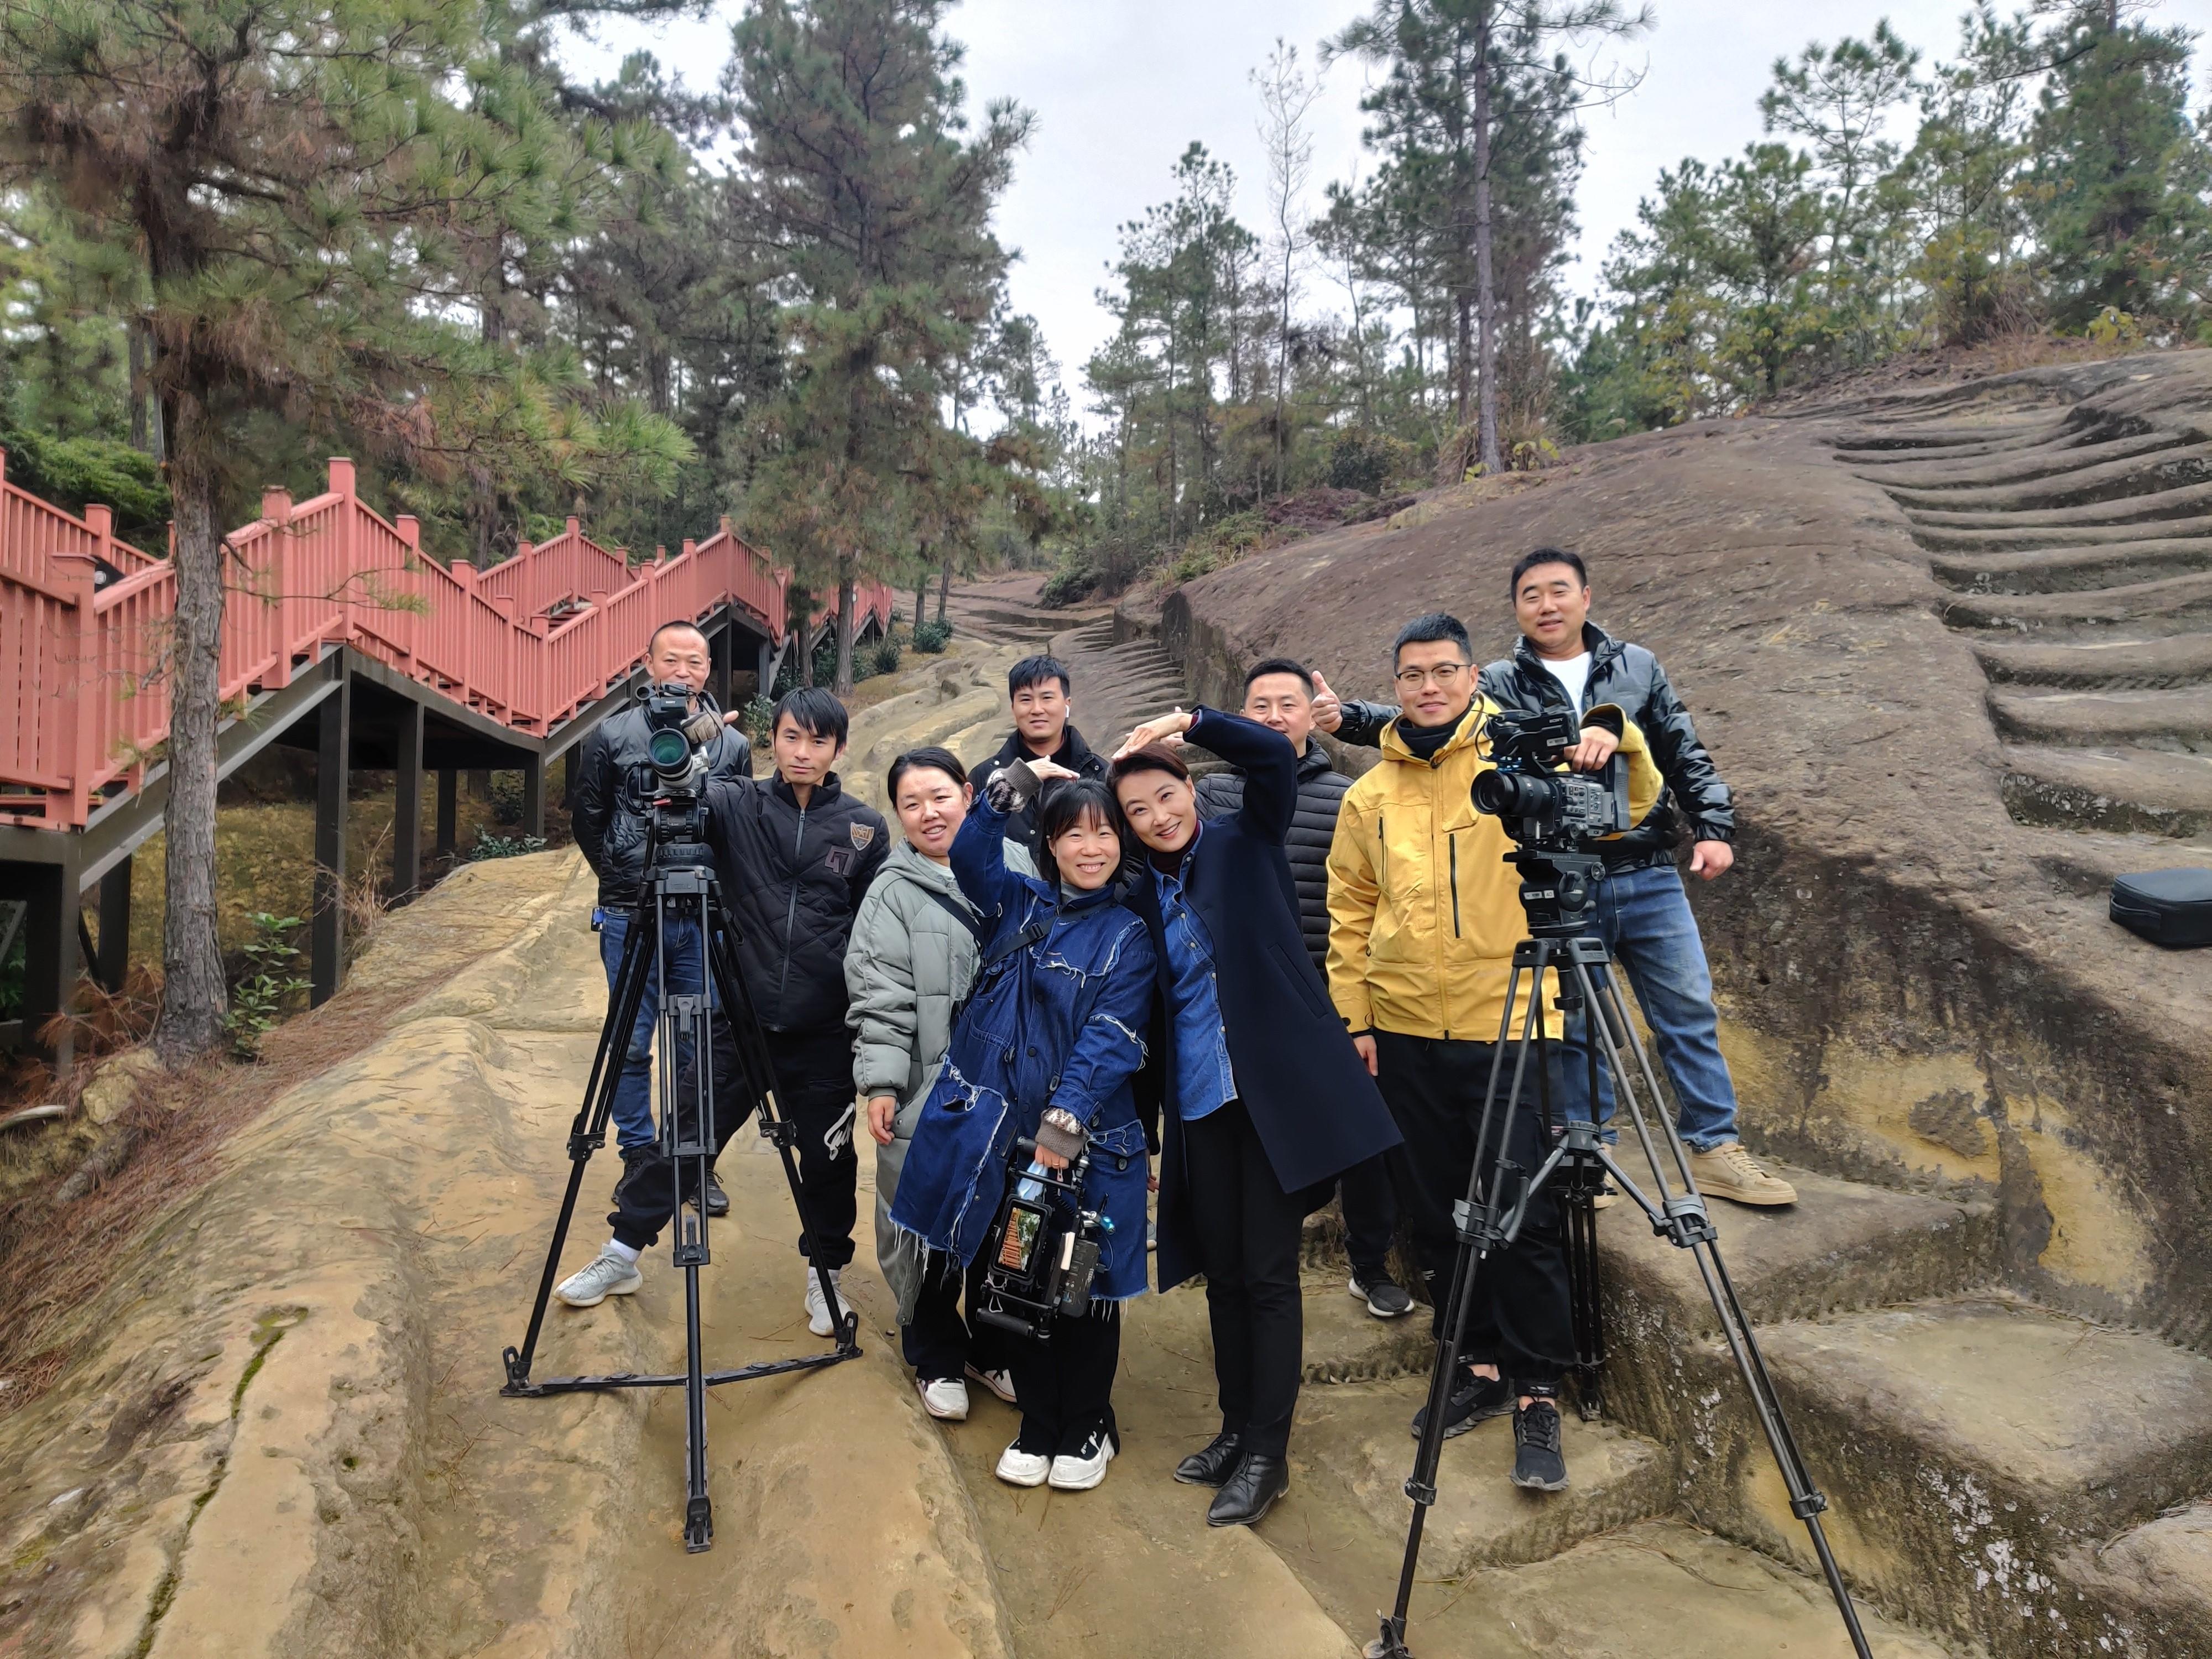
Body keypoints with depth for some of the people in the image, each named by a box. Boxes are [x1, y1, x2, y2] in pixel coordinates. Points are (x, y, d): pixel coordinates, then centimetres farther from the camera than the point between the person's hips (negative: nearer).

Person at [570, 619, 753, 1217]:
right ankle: (638, 1159, 21)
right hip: (630, 917, 0)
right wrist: (620, 876, 7)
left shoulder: (733, 744, 3)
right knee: (631, 1045, 6)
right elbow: (587, 818, 9)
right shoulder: (612, 735, 1)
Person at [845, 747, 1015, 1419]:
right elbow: (879, 998, -8)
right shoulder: (894, 892, -3)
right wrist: (880, 1083, -15)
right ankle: (937, 1361, 27)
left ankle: (995, 1348, 33)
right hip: (930, 1092, -3)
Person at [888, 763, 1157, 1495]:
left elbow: (1111, 1038, -14)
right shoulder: (1018, 904, 9)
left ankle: (1086, 1429, 31)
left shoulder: (1127, 935, -2)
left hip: (1086, 1140, -3)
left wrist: (1068, 1114, -26)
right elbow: (970, 856, -8)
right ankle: (1037, 1426, 32)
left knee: (1085, 1286, 8)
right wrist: (1014, 784, -17)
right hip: (1002, 1132, 3)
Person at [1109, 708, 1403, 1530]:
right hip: (1200, 1101, 4)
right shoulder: (1143, 897, 9)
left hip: (1276, 1087, -4)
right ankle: (1236, 1429, 29)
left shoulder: (1246, 844, 1)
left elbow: (1276, 755, -15)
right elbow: (1152, 1006, 11)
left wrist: (1188, 720, -22)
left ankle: (1267, 1453, 11)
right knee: (1222, 1271, 13)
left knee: (1268, 1272, -1)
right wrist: (1152, 1114, 9)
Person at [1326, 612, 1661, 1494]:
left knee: (1524, 1216, -2)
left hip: (1511, 1027, -4)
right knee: (1437, 1213, 13)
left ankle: (1537, 1391, 15)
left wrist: (1614, 737, -28)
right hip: (1405, 1033, 4)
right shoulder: (1371, 795, 9)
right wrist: (1355, 1017, 5)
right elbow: (1350, 915, 11)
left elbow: (1631, 806, -9)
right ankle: (1478, 1363, 30)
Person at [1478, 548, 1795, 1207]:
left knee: (1690, 1010, 4)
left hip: (1649, 876, 3)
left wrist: (1713, 826, 1)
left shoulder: (1637, 667, 11)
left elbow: (1685, 754, 11)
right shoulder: (1499, 684, 3)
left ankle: (1715, 1148, 15)